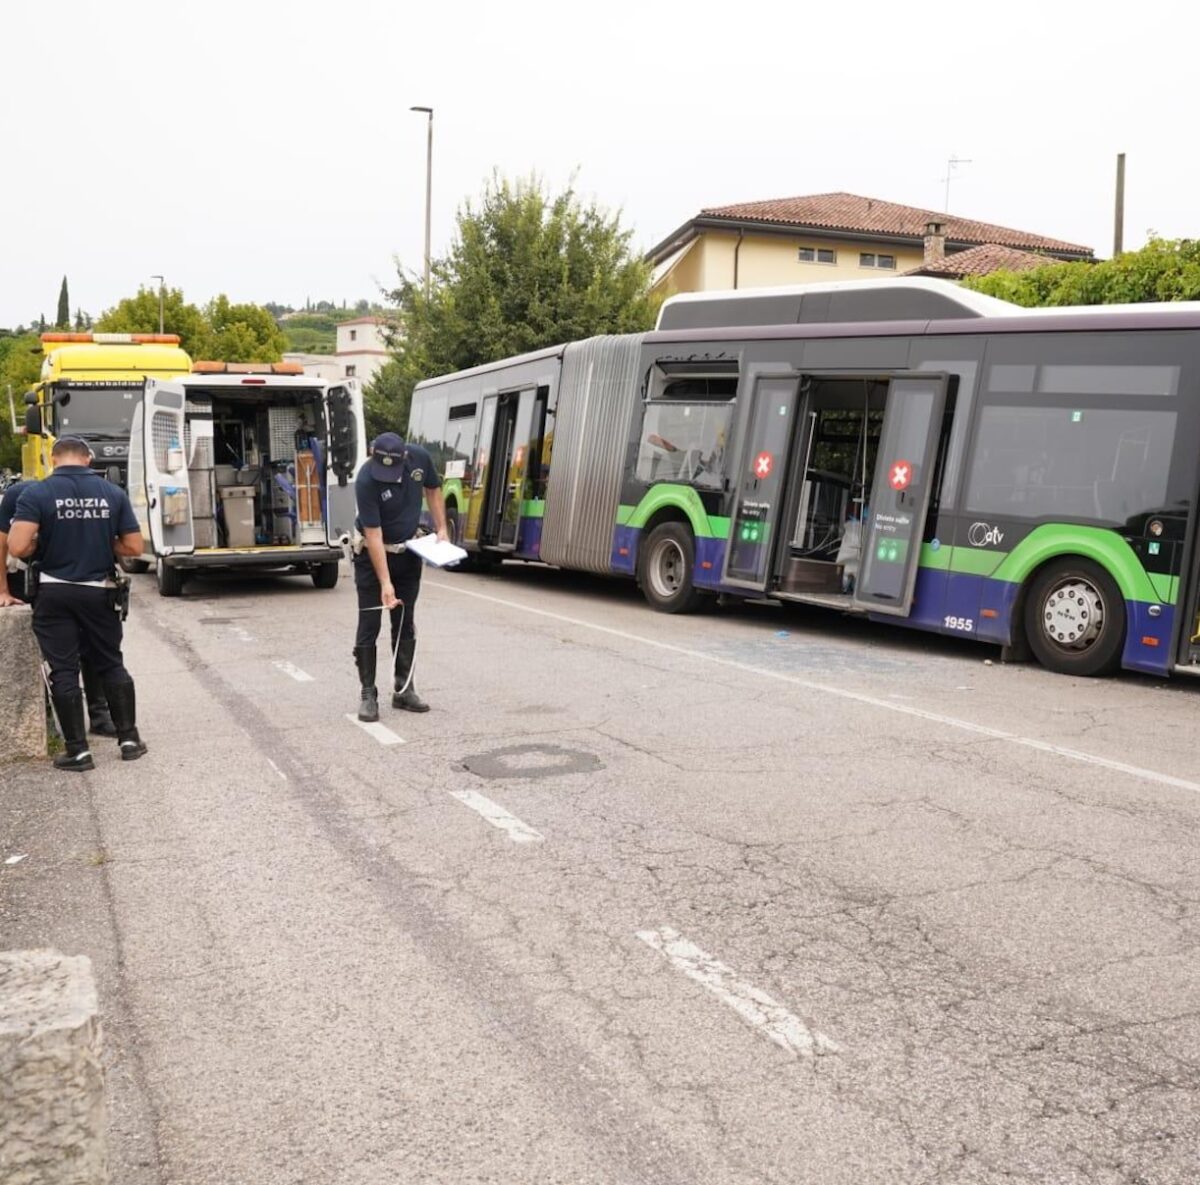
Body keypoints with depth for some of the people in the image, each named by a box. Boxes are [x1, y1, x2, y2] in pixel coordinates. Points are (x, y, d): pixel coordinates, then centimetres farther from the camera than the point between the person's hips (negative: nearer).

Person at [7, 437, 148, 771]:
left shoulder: (36, 493, -9)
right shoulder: (113, 493, -2)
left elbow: (18, 547, -18)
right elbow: (134, 547, -1)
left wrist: (44, 543, 3)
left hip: (55, 593, -2)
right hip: (99, 592, 2)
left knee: (63, 671, 5)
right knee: (111, 664, 15)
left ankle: (78, 750, 7)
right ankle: (129, 738, 17)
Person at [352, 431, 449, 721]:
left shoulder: (420, 458, -16)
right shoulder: (366, 481, -29)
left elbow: (433, 490, 6)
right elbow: (373, 535, -27)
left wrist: (441, 529, -3)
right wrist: (385, 583, -29)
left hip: (408, 552, 5)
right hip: (372, 555, -4)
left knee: (405, 624, 10)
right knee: (369, 627, -4)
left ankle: (403, 690, 18)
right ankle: (367, 694, 5)